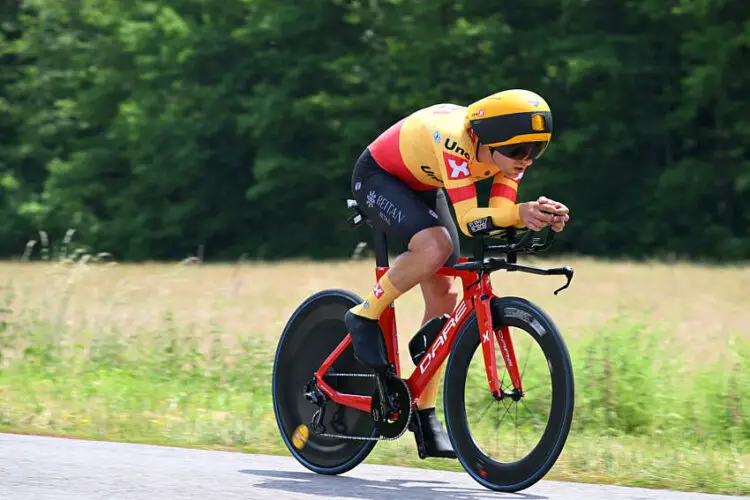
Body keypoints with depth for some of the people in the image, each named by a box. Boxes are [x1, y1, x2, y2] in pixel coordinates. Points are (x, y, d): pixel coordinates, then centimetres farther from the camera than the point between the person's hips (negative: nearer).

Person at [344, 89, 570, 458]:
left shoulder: (508, 149, -19)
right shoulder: (455, 141, -39)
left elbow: (499, 212, -22)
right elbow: (468, 220, -42)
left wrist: (539, 216, -41)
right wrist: (521, 212, -57)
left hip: (423, 188, 8)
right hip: (377, 178, -8)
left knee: (444, 297, -1)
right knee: (435, 246, -35)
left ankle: (425, 415, 7)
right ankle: (365, 317, -12)